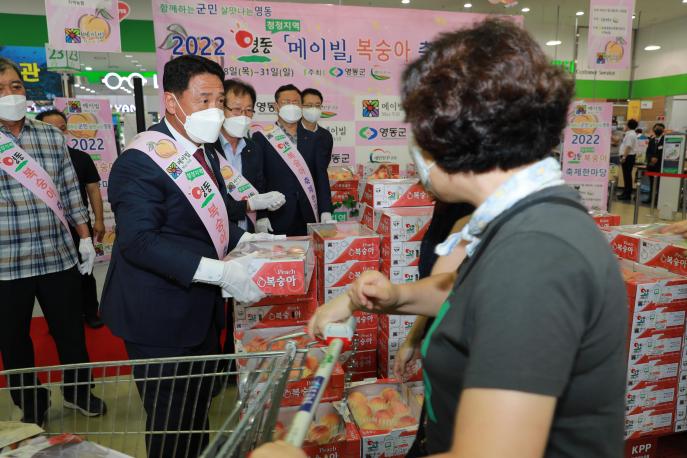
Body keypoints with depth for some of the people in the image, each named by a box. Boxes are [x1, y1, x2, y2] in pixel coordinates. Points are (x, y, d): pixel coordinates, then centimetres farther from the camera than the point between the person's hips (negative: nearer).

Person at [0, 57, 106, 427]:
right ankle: (31, 406, 35)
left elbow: (70, 192, 9)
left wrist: (85, 238, 8)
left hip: (59, 257, 2)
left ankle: (77, 391, 37)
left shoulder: (52, 136, 5)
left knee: (71, 333, 14)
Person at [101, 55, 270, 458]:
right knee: (171, 426, 8)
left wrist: (248, 240, 2)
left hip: (202, 310, 8)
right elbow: (140, 241, -27)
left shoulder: (205, 152, 11)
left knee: (199, 414, 23)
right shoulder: (141, 160, -19)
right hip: (161, 319, -8)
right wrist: (219, 272, -32)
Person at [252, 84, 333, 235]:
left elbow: (321, 177, 8)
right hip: (276, 219, -3)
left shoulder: (312, 139, 11)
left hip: (308, 219, 3)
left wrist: (326, 211, -1)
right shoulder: (262, 138, 1)